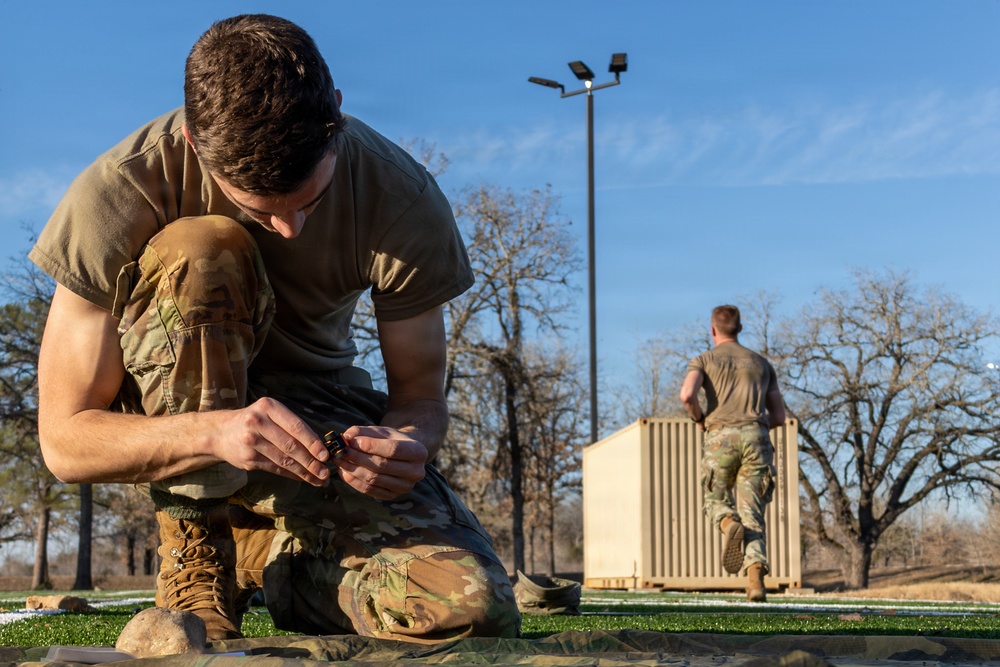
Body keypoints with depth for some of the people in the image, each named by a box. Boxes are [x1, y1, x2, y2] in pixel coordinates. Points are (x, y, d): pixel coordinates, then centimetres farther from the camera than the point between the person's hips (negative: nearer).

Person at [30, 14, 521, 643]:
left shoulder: (404, 201, -21)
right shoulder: (120, 195, -25)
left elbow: (421, 394, -9)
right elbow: (64, 441, -22)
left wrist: (408, 444, -35)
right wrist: (214, 432, -41)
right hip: (170, 411, -1)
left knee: (475, 610, -24)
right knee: (199, 252, -35)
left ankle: (275, 556, 7)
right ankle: (196, 560, -21)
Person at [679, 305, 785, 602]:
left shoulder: (704, 360, 13)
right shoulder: (761, 363, 23)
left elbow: (687, 394, -10)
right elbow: (779, 416, 21)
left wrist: (701, 420, 10)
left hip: (720, 438, -2)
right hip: (755, 438, 2)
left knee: (717, 502, 18)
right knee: (752, 515, 0)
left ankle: (729, 525, -19)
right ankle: (756, 578, -23)